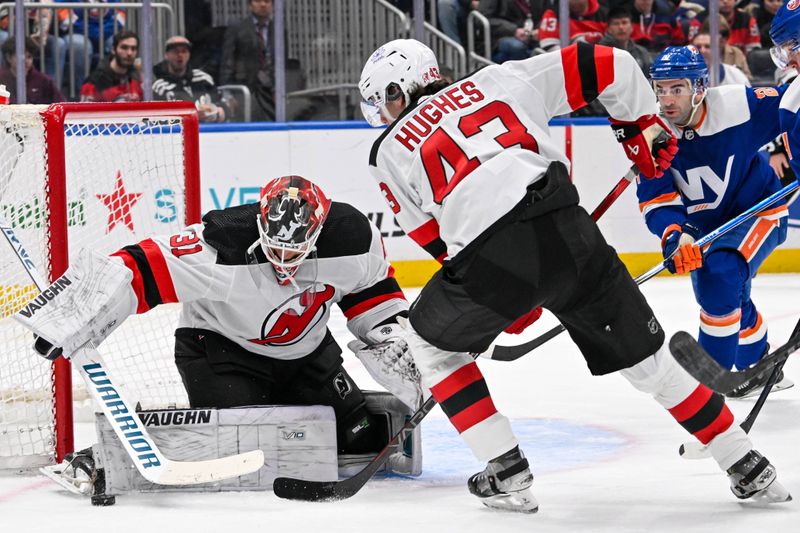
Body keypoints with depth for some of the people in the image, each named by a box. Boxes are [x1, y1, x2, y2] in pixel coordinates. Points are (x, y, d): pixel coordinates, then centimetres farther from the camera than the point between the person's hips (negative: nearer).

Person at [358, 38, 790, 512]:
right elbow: (608, 64, 18)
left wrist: (514, 296, 32)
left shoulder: (390, 151, 21)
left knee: (432, 344, 27)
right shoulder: (499, 80, 23)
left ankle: (507, 472, 21)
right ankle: (747, 466, 24)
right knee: (643, 354, 20)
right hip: (567, 232, 3)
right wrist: (643, 125, 34)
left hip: (489, 259, -3)